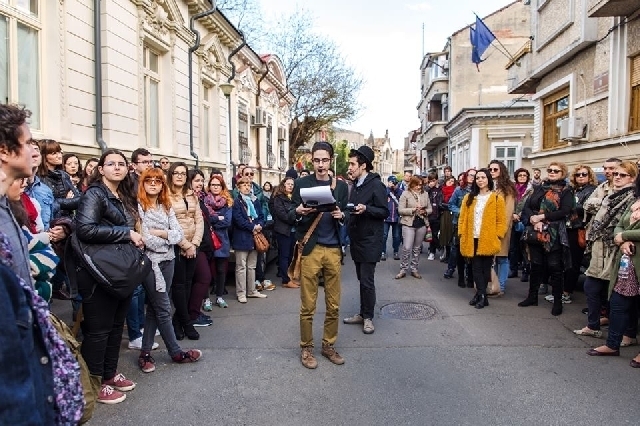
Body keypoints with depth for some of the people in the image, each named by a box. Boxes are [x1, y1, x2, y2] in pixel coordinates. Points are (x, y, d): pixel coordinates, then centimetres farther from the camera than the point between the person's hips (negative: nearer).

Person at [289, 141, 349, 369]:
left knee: (334, 304, 9)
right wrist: (299, 211, -21)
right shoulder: (302, 183, 2)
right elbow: (291, 215, 1)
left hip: (334, 249, 3)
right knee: (308, 305, 3)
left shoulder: (340, 185, 9)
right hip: (310, 249, -3)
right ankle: (306, 348, 18)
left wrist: (341, 215, -13)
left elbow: (346, 215, 10)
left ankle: (329, 345, 25)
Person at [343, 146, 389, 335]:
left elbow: (384, 212, -14)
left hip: (370, 240, -8)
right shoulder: (356, 185, 13)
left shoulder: (376, 185, -12)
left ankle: (368, 317, 10)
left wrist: (366, 209, -27)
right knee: (361, 279, 14)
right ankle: (362, 313, 24)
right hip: (357, 239, 8)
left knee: (367, 280, -3)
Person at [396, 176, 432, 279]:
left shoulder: (425, 194, 7)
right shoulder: (405, 194, -4)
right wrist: (413, 209, -19)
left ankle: (414, 269, 22)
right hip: (409, 224, -4)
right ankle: (403, 270, 6)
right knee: (407, 248, -8)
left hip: (421, 224, 4)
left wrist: (425, 211, -9)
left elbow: (430, 209, 12)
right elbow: (400, 210, -9)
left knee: (417, 248, 11)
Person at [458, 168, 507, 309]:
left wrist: (497, 236, -10)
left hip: (488, 240, -3)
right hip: (472, 239, 3)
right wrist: (462, 234, 0)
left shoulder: (497, 198, 1)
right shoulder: (469, 198, 11)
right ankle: (482, 295, 9)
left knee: (485, 268, 4)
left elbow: (501, 220, -1)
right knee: (476, 268, 3)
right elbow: (462, 218, 9)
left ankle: (480, 294, 13)